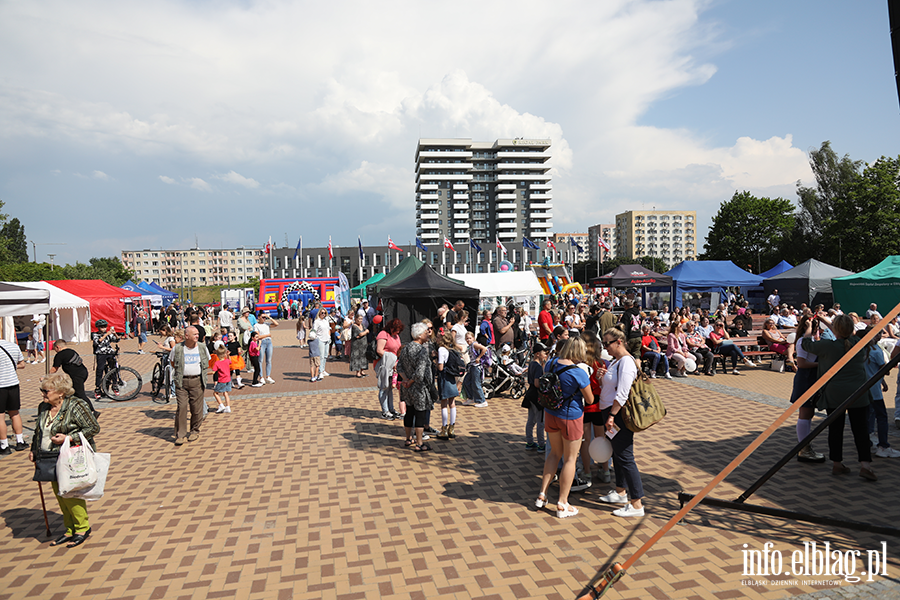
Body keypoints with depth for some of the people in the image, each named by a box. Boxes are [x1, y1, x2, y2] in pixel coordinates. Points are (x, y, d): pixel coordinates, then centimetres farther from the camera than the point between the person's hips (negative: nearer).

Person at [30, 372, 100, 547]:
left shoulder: (76, 406, -13)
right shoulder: (43, 407, 9)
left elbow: (94, 428, -15)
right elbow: (38, 432, 25)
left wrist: (68, 438, -21)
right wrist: (33, 450, 16)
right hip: (50, 460, 7)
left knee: (69, 493, -8)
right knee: (59, 495, 11)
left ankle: (83, 527, 9)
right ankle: (70, 529, 24)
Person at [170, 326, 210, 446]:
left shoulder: (202, 347, 3)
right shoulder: (177, 349, -2)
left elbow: (206, 362, 18)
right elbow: (172, 362, 13)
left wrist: (199, 372, 9)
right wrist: (181, 372, 6)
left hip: (197, 381, 1)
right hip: (181, 382, -1)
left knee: (196, 408, 4)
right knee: (181, 407, -6)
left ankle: (194, 431, 22)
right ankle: (180, 434, 3)